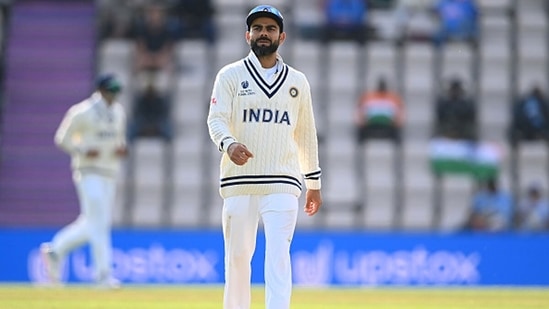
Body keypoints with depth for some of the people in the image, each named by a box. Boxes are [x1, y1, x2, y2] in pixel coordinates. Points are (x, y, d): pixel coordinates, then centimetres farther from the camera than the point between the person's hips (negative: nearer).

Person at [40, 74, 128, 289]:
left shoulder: (118, 112, 12)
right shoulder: (82, 112, -9)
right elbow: (62, 138, -5)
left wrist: (122, 149, 1)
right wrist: (83, 151, -20)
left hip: (109, 173, 8)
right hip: (89, 172, -8)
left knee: (94, 224, 9)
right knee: (97, 223, -11)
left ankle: (55, 251, 24)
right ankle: (103, 274, -10)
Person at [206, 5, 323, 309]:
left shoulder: (298, 81, 13)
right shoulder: (231, 75, 5)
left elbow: (306, 134, 18)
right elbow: (216, 118, -8)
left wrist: (313, 183, 18)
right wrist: (229, 144, -30)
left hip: (283, 184, 1)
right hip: (239, 182, 0)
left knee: (278, 255, -12)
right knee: (237, 256, 2)